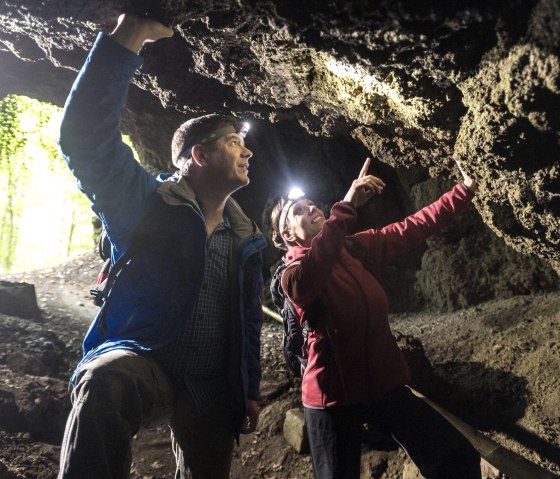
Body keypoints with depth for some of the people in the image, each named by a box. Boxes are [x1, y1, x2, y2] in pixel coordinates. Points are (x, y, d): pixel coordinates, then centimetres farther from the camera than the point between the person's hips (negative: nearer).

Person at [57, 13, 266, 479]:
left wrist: (250, 390, 15)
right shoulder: (147, 204, -8)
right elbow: (86, 138, -23)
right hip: (141, 360, -5)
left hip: (214, 390, 6)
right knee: (106, 380, -40)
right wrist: (127, 40, -28)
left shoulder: (246, 237, 8)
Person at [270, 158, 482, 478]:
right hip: (333, 397, -4)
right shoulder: (293, 273, -12)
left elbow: (413, 228, 7)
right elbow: (306, 281, -36)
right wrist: (347, 205, -41)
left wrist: (463, 192, 2)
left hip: (385, 385, 5)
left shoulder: (357, 247, 5)